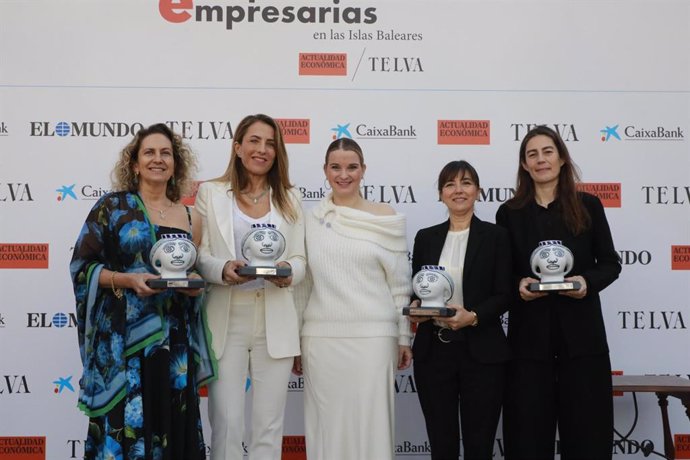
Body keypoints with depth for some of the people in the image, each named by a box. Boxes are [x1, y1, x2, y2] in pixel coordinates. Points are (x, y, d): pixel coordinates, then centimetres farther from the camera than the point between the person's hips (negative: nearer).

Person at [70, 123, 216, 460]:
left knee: (172, 422, 6)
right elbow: (82, 265, -3)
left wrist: (195, 282, 0)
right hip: (125, 336, -4)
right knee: (126, 422, -5)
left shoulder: (185, 214, 12)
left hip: (174, 337, 4)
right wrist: (128, 280, -18)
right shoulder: (113, 206, 0)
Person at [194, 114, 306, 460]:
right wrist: (223, 269, -21)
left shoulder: (290, 198, 11)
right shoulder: (211, 193, 4)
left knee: (269, 425, 7)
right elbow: (199, 255, 0)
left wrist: (288, 271, -15)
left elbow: (299, 259, 8)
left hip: (275, 322, 2)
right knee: (226, 422, -1)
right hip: (227, 320, -2)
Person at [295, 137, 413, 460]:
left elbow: (399, 283, 5)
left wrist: (404, 338, 4)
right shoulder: (310, 220, 7)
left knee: (371, 424, 1)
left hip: (373, 337, -1)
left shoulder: (386, 218, 2)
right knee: (326, 425, 6)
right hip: (320, 338, 2)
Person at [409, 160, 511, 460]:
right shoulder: (426, 237, 9)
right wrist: (415, 308, -10)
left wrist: (473, 316, -20)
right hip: (433, 352, 3)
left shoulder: (496, 235, 1)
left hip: (481, 353, -2)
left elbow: (504, 295, -4)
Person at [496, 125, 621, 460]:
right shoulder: (509, 213, 4)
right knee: (529, 427, 4)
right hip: (529, 331, 0)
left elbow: (610, 264, 6)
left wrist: (588, 281, -13)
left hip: (580, 330, 0)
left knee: (586, 425, 4)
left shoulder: (588, 206, 4)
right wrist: (518, 285, -13)